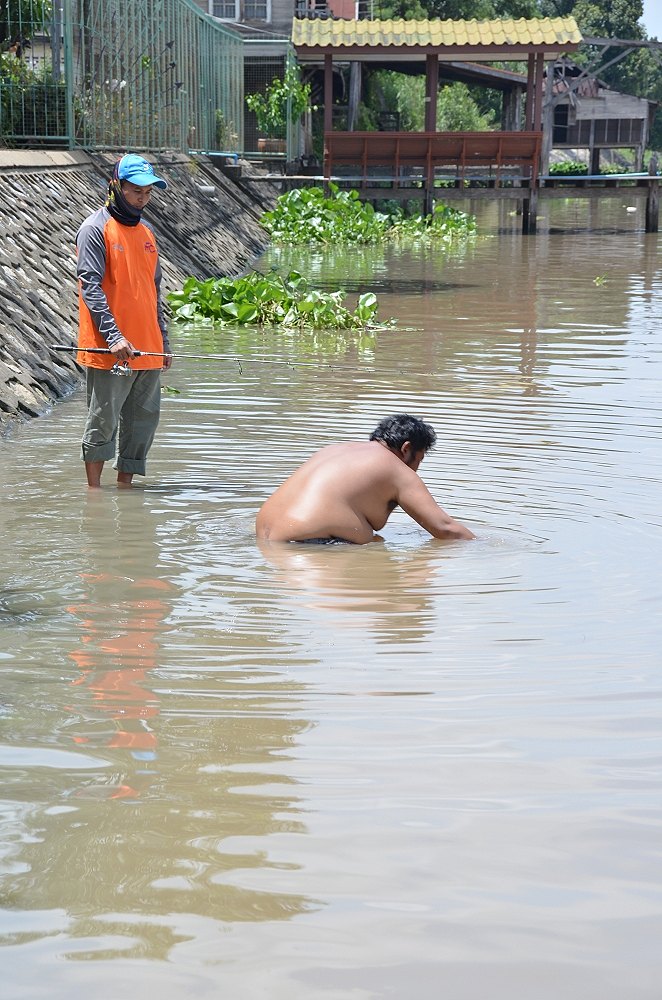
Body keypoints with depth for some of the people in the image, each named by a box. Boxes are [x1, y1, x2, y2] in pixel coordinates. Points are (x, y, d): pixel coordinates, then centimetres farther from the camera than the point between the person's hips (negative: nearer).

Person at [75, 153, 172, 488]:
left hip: (147, 350, 7)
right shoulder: (95, 229, -6)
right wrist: (114, 338, -23)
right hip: (107, 351, -7)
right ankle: (94, 491, 7)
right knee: (103, 421, -2)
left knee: (144, 420, 8)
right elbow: (91, 287, -14)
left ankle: (125, 486, 16)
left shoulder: (146, 231, 16)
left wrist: (163, 341, 16)